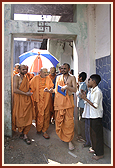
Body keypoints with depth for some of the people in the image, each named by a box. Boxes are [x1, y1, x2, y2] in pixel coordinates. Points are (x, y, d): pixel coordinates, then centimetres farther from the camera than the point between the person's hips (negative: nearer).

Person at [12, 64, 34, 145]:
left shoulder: (26, 77, 15)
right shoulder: (16, 77, -7)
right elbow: (15, 90, -18)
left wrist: (29, 92, 8)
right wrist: (26, 93, -13)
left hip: (27, 99, 7)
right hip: (19, 99, -6)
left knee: (28, 118, 5)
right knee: (20, 117, 3)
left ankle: (24, 134, 17)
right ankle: (23, 133, 23)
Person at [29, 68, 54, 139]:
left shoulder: (48, 78, 4)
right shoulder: (36, 78, -2)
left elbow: (52, 87, 4)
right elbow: (30, 86, 1)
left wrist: (49, 90, -16)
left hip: (46, 99, 2)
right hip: (38, 100, -2)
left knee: (46, 115, 4)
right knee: (39, 114, 7)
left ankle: (44, 131, 16)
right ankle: (39, 128, 28)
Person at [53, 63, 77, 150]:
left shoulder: (72, 77, 2)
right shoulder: (58, 77, 13)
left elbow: (75, 89, -7)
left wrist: (66, 86, -18)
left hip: (68, 101, -3)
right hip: (58, 100, 4)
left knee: (69, 121, -4)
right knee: (59, 119, 10)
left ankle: (69, 140, 7)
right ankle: (61, 135, 30)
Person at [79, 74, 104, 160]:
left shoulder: (98, 92, -21)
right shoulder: (93, 90, 8)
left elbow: (95, 105, -23)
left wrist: (85, 98, -23)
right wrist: (85, 97, 3)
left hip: (97, 116, -9)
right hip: (92, 115, 9)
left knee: (97, 134, 4)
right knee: (93, 133, 21)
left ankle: (100, 154, 20)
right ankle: (94, 148, 39)